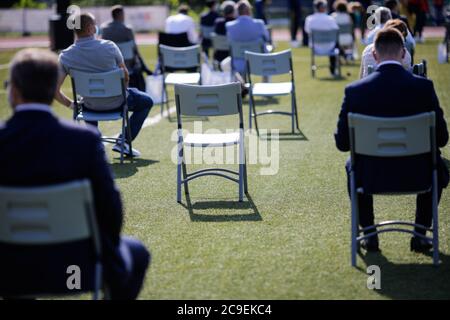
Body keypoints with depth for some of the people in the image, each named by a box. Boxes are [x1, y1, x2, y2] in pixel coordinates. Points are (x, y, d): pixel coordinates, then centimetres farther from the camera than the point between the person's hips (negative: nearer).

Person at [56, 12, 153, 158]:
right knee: (146, 102, 25)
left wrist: (71, 105, 2)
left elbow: (55, 90, -16)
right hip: (116, 102, -3)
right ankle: (124, 142, 15)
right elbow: (125, 75, -5)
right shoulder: (109, 46, -20)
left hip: (91, 106, 3)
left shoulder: (65, 57, -16)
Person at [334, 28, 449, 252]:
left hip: (372, 176, 1)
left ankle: (369, 235, 34)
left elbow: (342, 143, -4)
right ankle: (420, 235, 30)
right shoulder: (423, 86, -12)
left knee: (352, 166, 36)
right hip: (416, 175, 0)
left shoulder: (355, 90, -12)